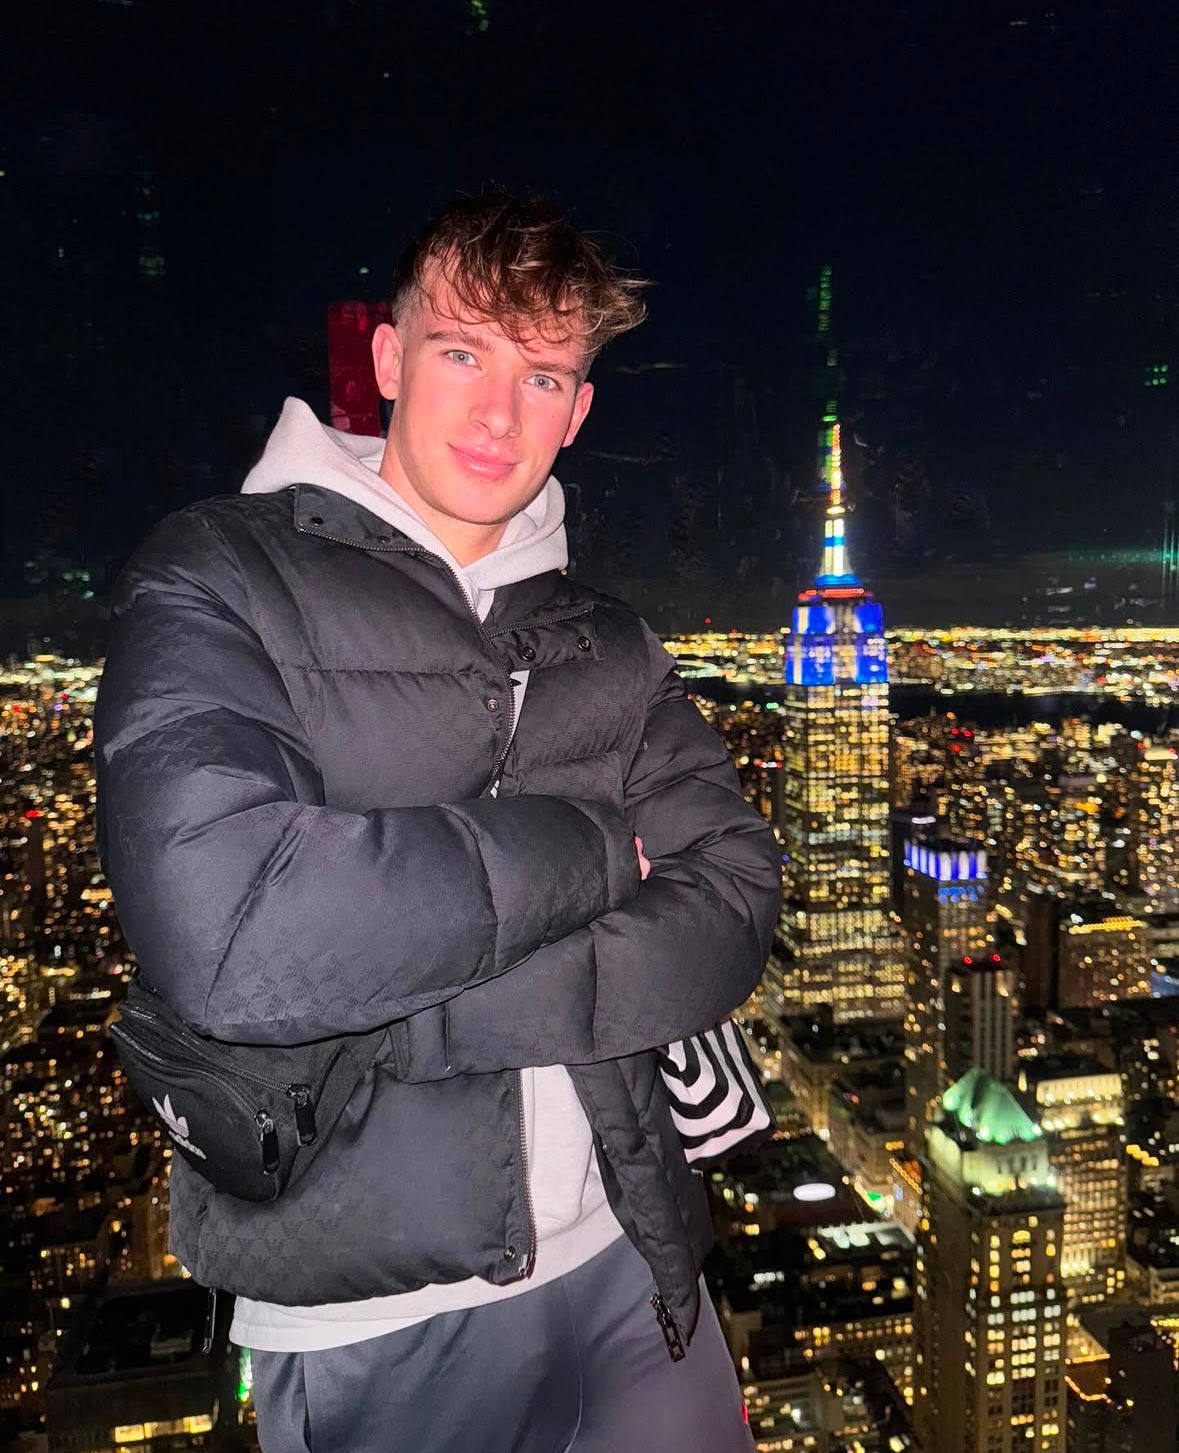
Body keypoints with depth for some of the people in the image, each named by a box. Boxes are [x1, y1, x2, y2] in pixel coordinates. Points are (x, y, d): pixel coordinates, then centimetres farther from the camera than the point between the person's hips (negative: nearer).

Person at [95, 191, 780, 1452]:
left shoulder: (607, 646, 5)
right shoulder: (219, 577, -10)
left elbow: (731, 910, -6)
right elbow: (225, 934, -26)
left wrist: (421, 1016, -19)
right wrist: (587, 847, -17)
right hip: (369, 1332, -3)